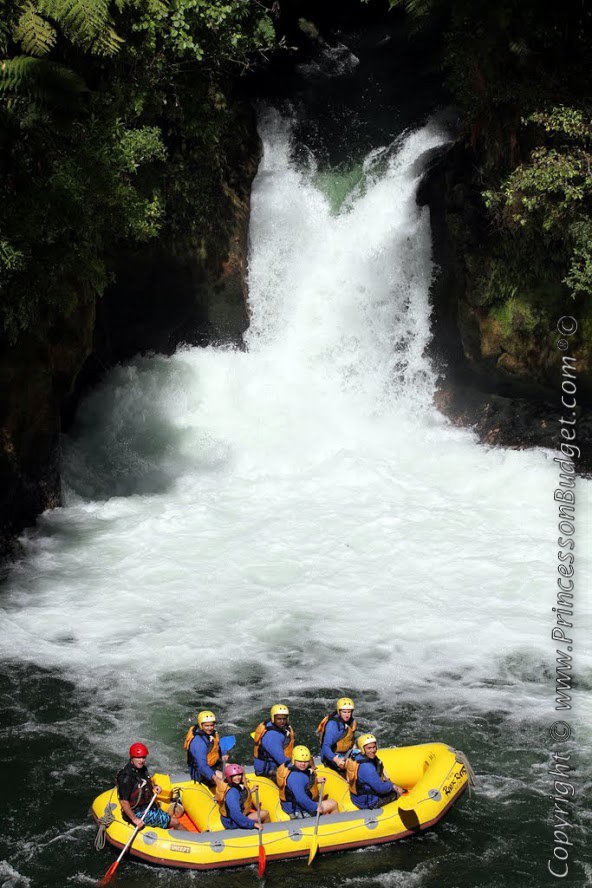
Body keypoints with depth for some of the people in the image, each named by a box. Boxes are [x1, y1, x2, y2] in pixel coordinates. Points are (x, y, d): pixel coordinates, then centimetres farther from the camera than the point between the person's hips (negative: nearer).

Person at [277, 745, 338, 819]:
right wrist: (315, 807, -27)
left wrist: (316, 781, 14)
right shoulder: (295, 776, -30)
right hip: (299, 811, -11)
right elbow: (301, 798, -37)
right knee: (333, 804, -1)